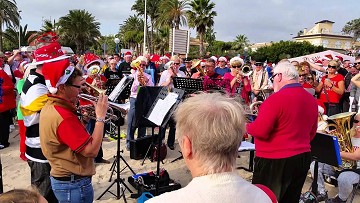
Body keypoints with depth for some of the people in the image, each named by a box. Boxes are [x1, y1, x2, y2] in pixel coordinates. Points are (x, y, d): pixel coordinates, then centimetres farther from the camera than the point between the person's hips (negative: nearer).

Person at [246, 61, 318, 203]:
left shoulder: (277, 98, -19)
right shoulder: (311, 99, 5)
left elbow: (259, 131, -21)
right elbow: (312, 132, 15)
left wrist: (247, 126, -1)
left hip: (275, 160, -8)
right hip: (303, 158, 8)